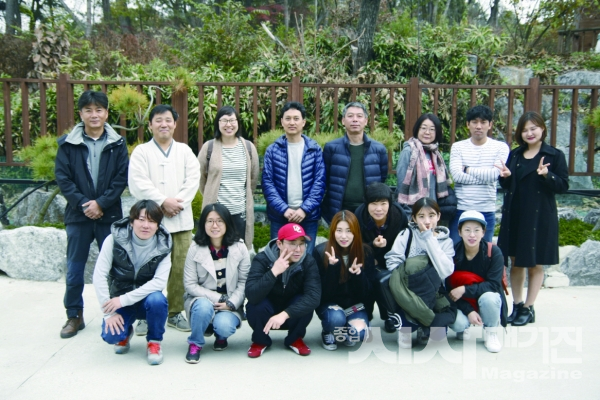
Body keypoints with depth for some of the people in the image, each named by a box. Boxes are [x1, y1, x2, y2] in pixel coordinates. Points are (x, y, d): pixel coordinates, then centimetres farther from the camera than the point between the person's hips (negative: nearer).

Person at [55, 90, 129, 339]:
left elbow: (122, 178, -3)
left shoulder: (118, 144, 2)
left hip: (109, 215, 0)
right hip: (78, 215, 1)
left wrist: (101, 203, -13)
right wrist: (83, 203, -13)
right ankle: (74, 316, 21)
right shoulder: (67, 143, 2)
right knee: (74, 270, 7)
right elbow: (62, 177, -3)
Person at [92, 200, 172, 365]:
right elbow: (99, 275, -15)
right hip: (118, 301, 0)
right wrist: (109, 312, -18)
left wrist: (124, 299, -28)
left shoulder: (163, 246, -13)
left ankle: (154, 342, -5)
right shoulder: (115, 238, -15)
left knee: (157, 299, -34)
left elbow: (160, 282, -22)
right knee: (111, 335, -26)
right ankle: (125, 332, 13)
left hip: (146, 300, 0)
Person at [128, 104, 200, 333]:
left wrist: (178, 203, -10)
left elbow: (193, 179, 3)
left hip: (181, 220, 2)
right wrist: (163, 202, -14)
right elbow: (138, 183, -6)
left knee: (179, 269, 2)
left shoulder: (184, 151, 15)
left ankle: (175, 312, 15)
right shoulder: (141, 152, 7)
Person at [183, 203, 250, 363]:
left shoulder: (239, 248, -5)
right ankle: (195, 344, -6)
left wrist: (230, 303, -17)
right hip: (202, 300, 0)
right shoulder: (195, 249, -8)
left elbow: (244, 282, -3)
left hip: (229, 305, 1)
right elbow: (190, 284, -9)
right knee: (204, 307, -35)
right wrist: (217, 299, -18)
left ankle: (220, 336, 10)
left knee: (224, 325, -31)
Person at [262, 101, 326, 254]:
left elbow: (319, 182, -2)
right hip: (279, 215, 0)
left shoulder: (315, 150, 3)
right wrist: (284, 209, -13)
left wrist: (305, 209, -12)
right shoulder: (272, 150, 2)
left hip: (308, 215, 0)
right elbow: (267, 183, -2)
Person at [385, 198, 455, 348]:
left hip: (431, 294, 0)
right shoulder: (407, 234, 4)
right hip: (405, 294, 0)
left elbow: (445, 271, -13)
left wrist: (429, 239, -12)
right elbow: (392, 262, -8)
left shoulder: (446, 241, 5)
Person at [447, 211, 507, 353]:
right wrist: (468, 311, -24)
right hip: (463, 304, 1)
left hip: (489, 300, 0)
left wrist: (465, 290, -29)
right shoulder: (454, 253, -12)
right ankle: (463, 328, 11)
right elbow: (450, 287, -12)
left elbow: (494, 285, -20)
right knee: (456, 323, -30)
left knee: (488, 297, -35)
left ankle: (491, 333, -5)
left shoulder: (494, 252, -15)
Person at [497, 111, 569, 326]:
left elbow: (563, 186, -7)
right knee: (515, 262, 10)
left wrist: (546, 175, -24)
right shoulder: (514, 155, 11)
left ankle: (528, 308, 15)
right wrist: (505, 177, -7)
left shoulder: (555, 155, -3)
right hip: (514, 215, 5)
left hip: (539, 217, -4)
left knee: (534, 264, 5)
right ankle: (517, 305, 22)